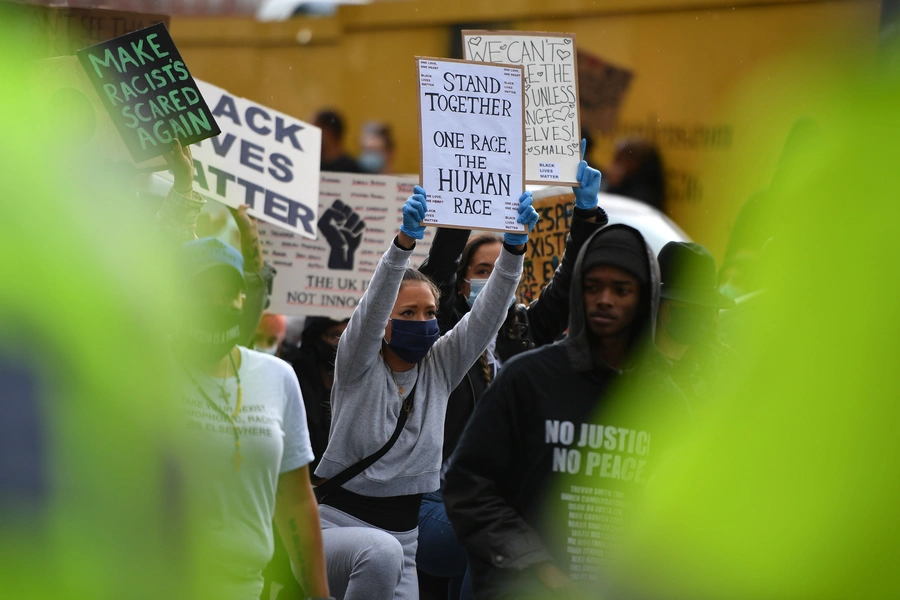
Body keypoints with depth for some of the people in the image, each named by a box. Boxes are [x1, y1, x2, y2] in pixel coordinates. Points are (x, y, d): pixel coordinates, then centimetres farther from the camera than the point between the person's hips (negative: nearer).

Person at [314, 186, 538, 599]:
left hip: (403, 532, 6)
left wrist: (514, 247, -20)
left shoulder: (440, 367, 6)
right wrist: (404, 242, -40)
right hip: (338, 522, -6)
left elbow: (488, 313, -5)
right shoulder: (358, 365, -6)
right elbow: (373, 306, -24)